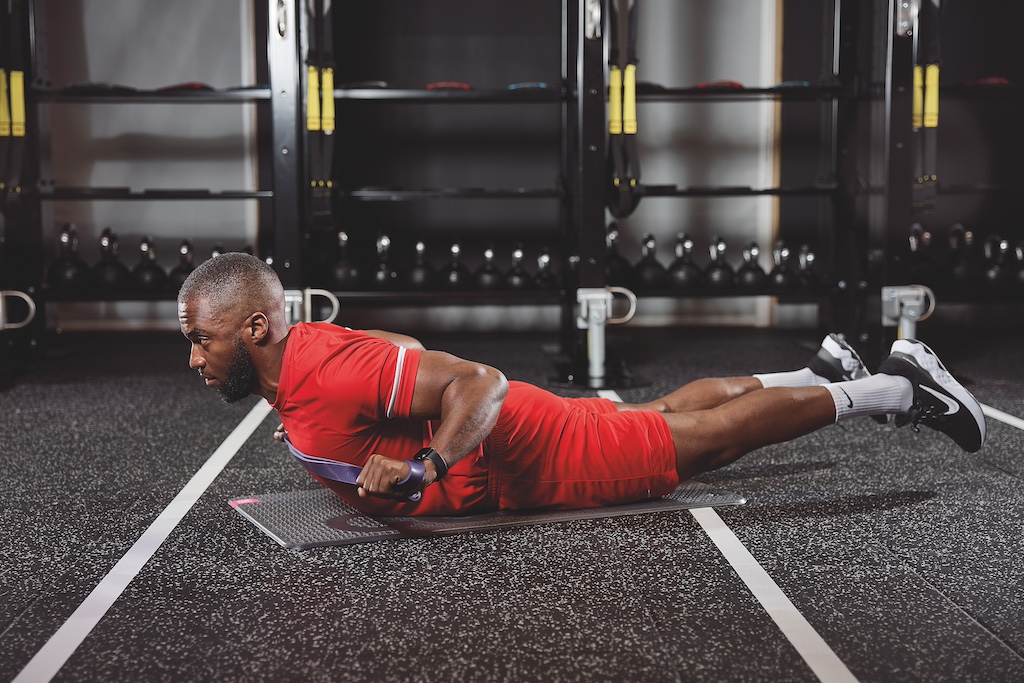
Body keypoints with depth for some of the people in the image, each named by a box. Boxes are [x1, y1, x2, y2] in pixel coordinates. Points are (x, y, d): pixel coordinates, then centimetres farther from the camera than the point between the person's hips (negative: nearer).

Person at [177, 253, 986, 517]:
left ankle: (897, 387, 21)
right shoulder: (307, 349, 0)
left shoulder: (328, 373, -30)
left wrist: (420, 469, -42)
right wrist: (325, 433, 13)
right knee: (666, 413, 25)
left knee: (706, 434, 5)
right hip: (509, 457, 8)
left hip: (532, 458, -8)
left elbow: (481, 381, -33)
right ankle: (824, 373, 43)